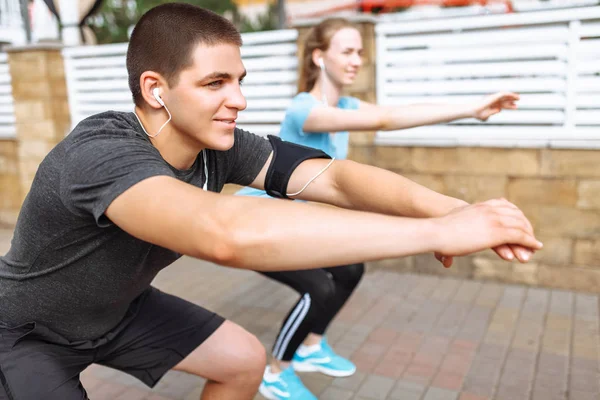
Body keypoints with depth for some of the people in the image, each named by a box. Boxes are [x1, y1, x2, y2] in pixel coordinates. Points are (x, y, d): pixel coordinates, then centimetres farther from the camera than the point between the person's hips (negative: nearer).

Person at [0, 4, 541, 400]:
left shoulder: (219, 145, -19)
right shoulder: (99, 154, -40)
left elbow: (335, 177, -26)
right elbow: (229, 234, -58)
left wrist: (449, 206, -43)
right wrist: (438, 231, -55)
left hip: (117, 310, 6)